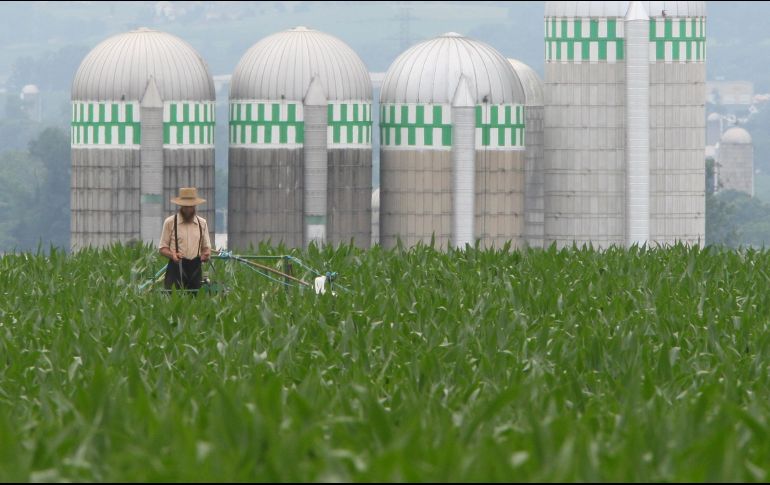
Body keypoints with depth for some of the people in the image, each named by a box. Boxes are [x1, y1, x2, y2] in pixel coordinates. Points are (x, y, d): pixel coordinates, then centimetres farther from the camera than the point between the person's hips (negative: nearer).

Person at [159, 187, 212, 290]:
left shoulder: (202, 223, 13)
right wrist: (172, 255, -16)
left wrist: (206, 254, -4)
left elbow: (206, 247, 19)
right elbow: (163, 248, 4)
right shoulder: (170, 222, 3)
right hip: (176, 267, -3)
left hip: (195, 268, 3)